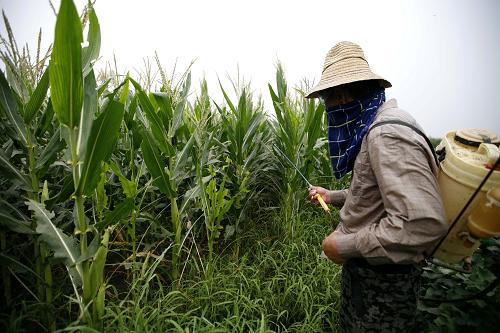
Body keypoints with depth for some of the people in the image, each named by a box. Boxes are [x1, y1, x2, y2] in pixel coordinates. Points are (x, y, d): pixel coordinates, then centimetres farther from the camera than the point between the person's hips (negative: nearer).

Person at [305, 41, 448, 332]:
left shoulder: (388, 134, -26)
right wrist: (333, 197, 18)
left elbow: (424, 223, -35)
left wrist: (345, 246, -26)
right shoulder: (375, 128, 7)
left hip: (383, 279, -9)